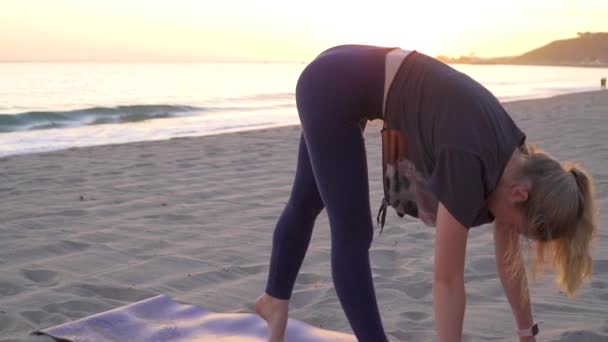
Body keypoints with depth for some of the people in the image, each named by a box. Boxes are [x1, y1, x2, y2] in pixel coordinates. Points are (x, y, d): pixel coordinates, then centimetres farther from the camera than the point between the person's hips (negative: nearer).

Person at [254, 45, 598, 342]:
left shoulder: (517, 163, -8)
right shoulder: (470, 163, -30)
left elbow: (509, 259, 4)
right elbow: (448, 279, -26)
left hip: (355, 84, 8)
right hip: (331, 85, -8)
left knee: (308, 201, 23)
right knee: (353, 231, -7)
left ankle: (273, 300, 43)